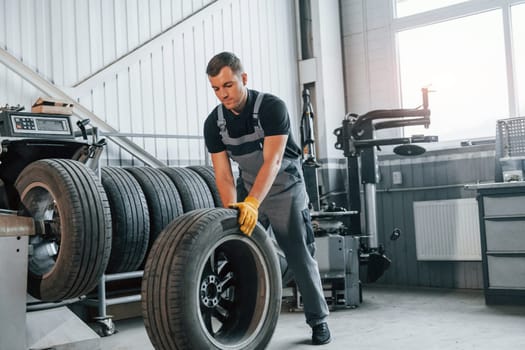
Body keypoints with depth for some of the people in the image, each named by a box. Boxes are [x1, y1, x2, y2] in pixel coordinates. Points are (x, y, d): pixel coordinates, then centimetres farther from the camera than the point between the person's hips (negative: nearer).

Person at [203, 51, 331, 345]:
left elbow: (272, 162, -34)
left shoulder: (272, 107, -25)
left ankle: (319, 319, 12)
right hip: (248, 189, 4)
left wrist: (252, 203, -48)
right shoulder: (214, 123, -11)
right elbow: (223, 174, -12)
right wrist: (232, 210, -28)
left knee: (300, 258, -3)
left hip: (285, 188, -4)